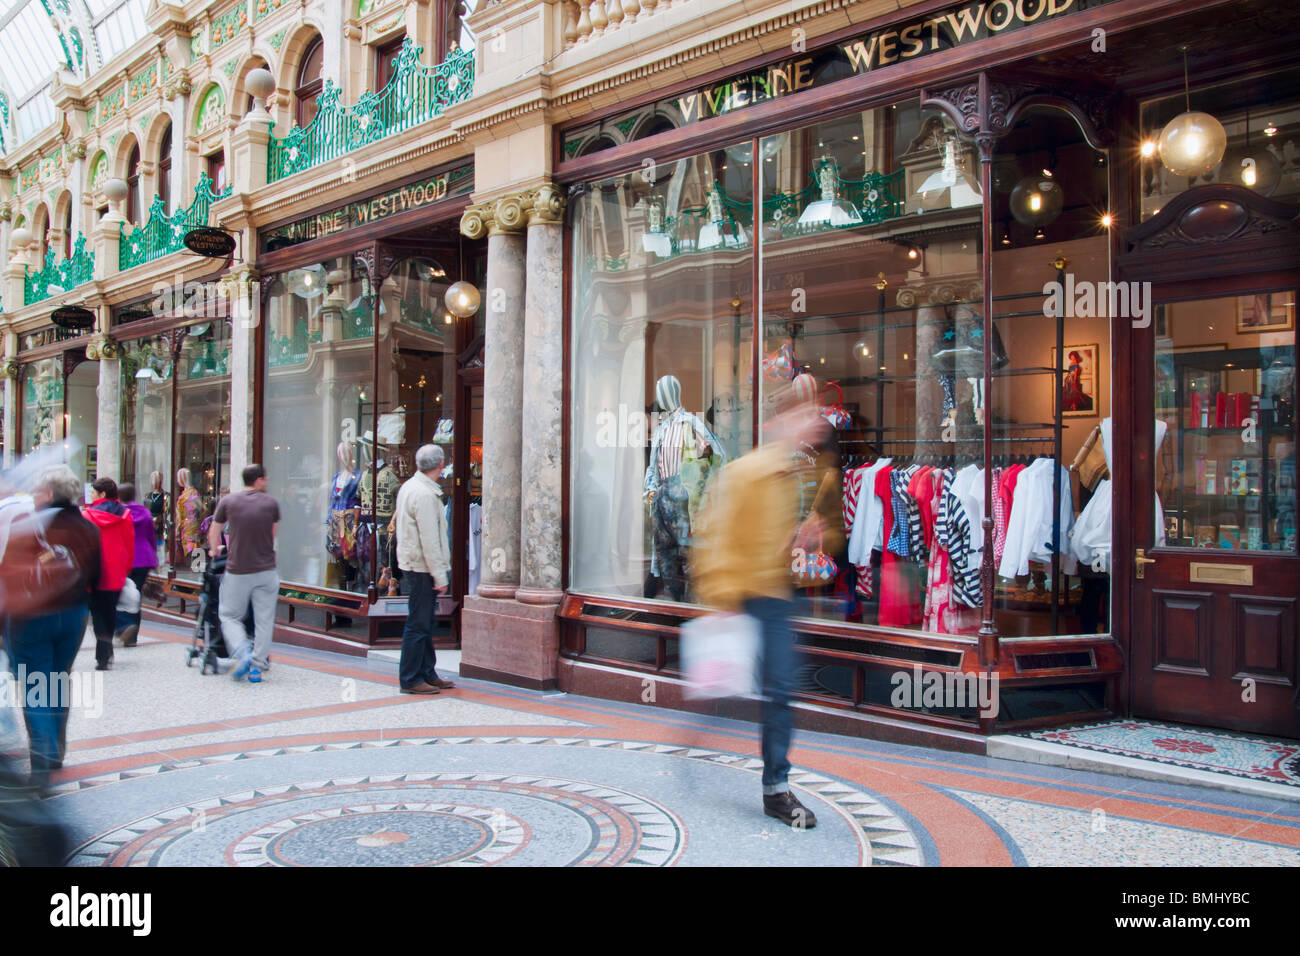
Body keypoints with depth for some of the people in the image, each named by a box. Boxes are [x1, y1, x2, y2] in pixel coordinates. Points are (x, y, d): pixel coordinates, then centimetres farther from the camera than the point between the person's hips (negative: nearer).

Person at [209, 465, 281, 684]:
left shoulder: (227, 502, 1)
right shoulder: (271, 503, 1)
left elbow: (214, 532, 14)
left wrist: (214, 551, 35)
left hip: (238, 571, 0)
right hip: (266, 571, 0)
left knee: (229, 616, 13)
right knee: (264, 620, 8)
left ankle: (242, 654, -9)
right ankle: (257, 667, 8)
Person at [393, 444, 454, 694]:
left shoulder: (409, 486, 12)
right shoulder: (425, 495, -19)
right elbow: (429, 540, -21)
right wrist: (440, 576, -17)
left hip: (412, 564, 10)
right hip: (422, 568, -10)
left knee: (424, 623, 15)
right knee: (418, 624, -3)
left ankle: (427, 674, 23)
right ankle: (410, 679, 4)